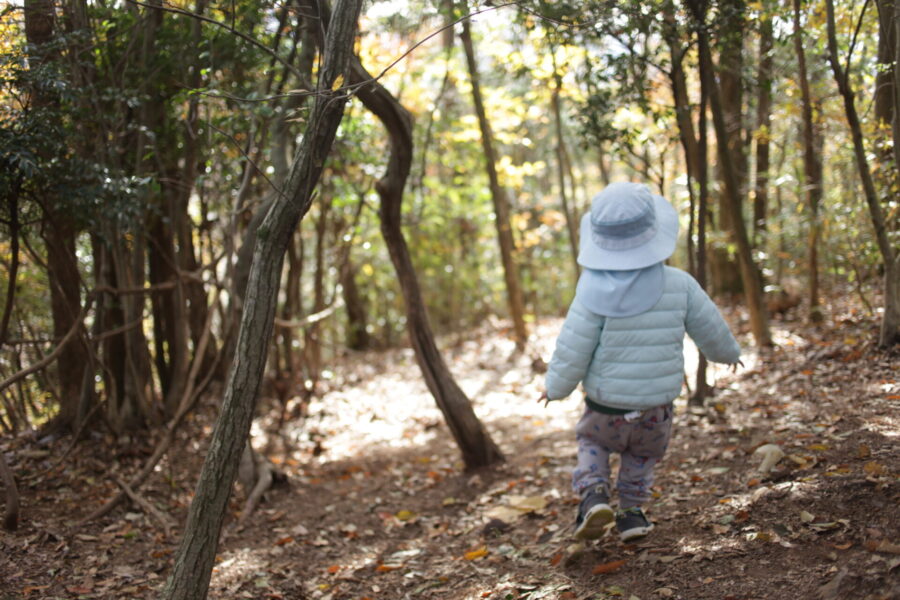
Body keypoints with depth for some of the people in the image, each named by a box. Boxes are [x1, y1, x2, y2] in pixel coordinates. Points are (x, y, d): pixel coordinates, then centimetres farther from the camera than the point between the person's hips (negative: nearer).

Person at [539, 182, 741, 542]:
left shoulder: (595, 292, -21)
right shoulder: (679, 285, -13)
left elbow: (572, 352, -17)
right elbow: (711, 332, -1)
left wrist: (555, 387, 3)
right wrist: (728, 353, 22)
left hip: (605, 407, -2)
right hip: (656, 411, 2)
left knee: (592, 442, 28)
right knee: (642, 456, 31)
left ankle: (593, 492, 7)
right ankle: (632, 512, 30)